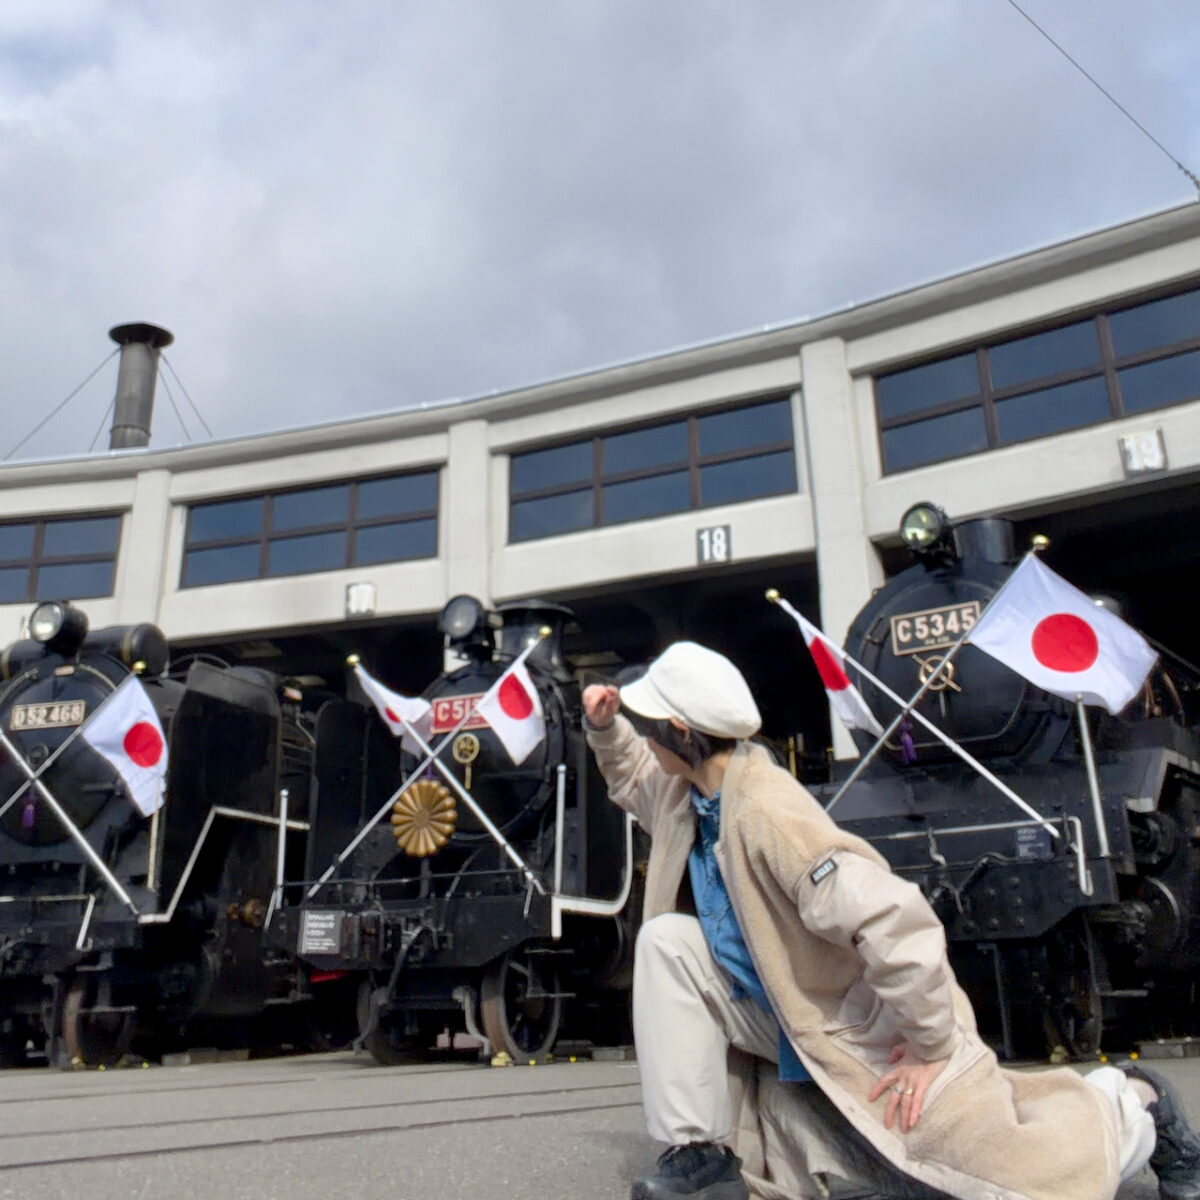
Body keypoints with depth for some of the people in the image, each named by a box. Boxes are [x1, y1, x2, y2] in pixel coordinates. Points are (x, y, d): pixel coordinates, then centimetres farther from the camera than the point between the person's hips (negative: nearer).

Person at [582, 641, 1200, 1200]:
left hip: (877, 1035, -7)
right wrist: (605, 726, -1)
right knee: (665, 943, -13)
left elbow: (893, 920, -38)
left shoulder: (766, 813, -33)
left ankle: (1129, 1103, 28)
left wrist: (932, 1048, -27)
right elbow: (631, 776, 19)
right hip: (789, 1025, 8)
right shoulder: (689, 791, -6)